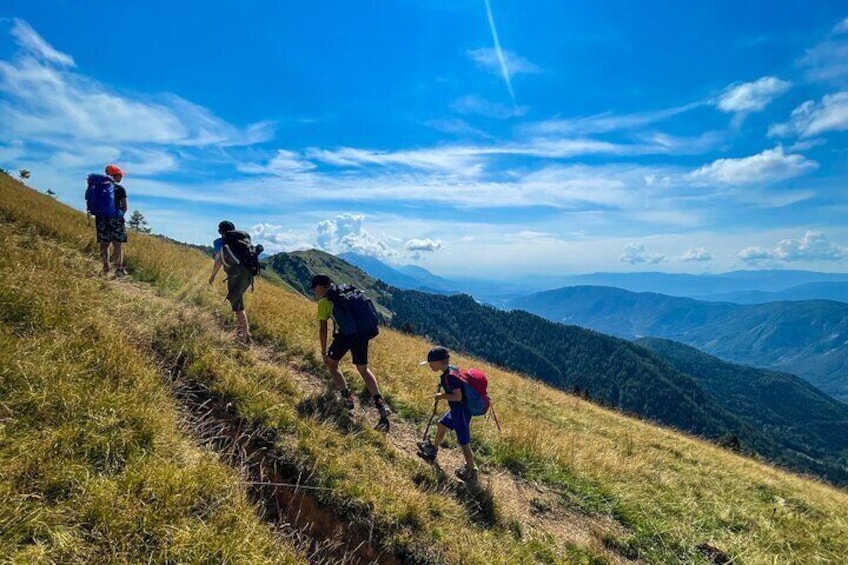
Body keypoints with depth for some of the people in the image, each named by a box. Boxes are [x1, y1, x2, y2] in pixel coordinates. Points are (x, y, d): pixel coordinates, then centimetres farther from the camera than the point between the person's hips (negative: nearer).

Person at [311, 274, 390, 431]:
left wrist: (324, 352, 12)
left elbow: (323, 329, 4)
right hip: (363, 333, 6)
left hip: (345, 334, -6)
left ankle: (347, 396, 7)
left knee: (331, 364, 19)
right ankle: (380, 403, 6)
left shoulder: (323, 302, 7)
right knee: (363, 369, 19)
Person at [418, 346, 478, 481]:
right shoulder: (453, 368, 1)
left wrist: (442, 396, -18)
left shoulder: (449, 376, -27)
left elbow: (458, 396, -30)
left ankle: (471, 471, 19)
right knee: (441, 425, 27)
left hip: (460, 411, -10)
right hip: (457, 409, 10)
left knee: (464, 442, 3)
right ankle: (433, 451, 48)